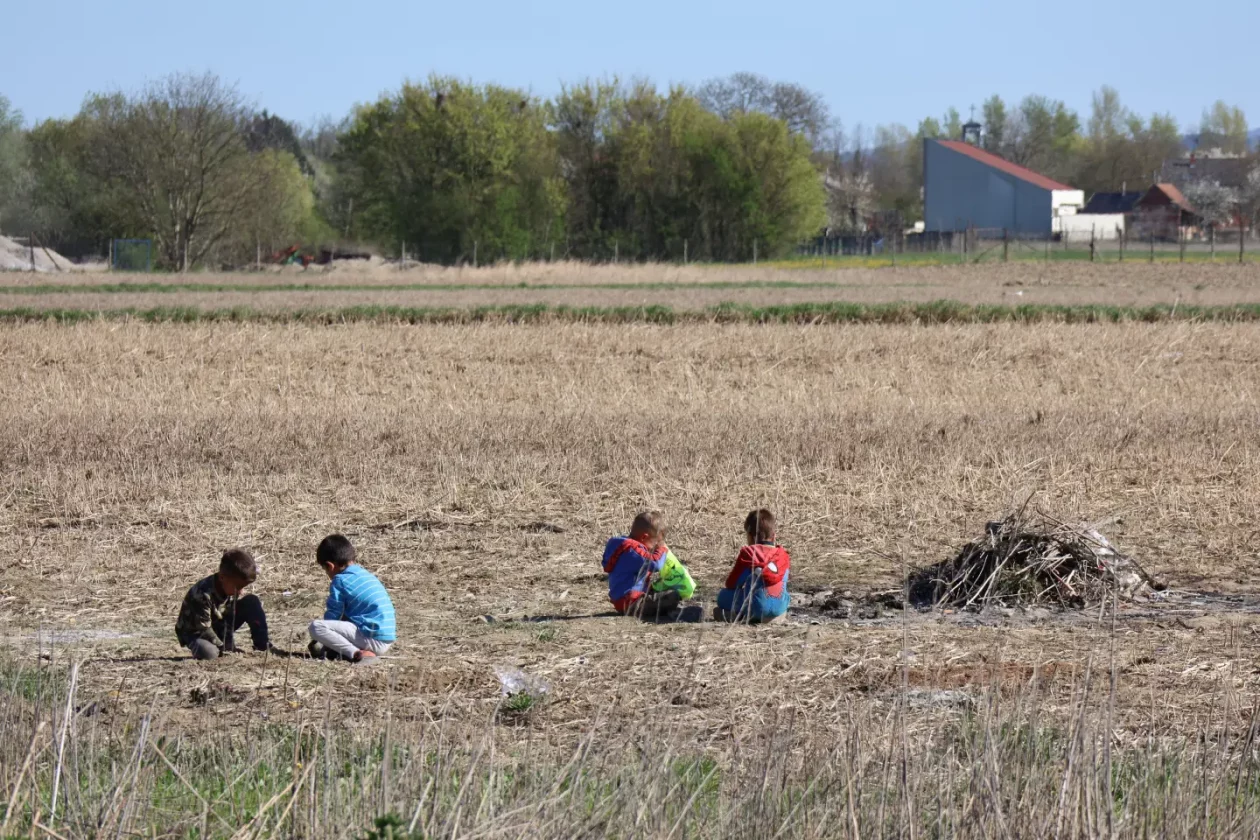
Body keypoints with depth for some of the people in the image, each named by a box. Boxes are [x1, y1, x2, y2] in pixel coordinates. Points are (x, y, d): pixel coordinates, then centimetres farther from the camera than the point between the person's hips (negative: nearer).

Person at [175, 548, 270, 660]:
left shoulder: (234, 588, -12)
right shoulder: (202, 594, -34)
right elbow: (203, 628, -30)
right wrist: (224, 649, -30)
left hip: (220, 628, 6)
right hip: (196, 633, -6)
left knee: (252, 602, -13)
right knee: (208, 653, -43)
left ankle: (263, 646, -8)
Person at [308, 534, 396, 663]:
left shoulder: (340, 581, -6)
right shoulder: (366, 575, 20)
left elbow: (333, 615, 0)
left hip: (371, 640, -9)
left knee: (316, 626, -16)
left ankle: (356, 654, -20)